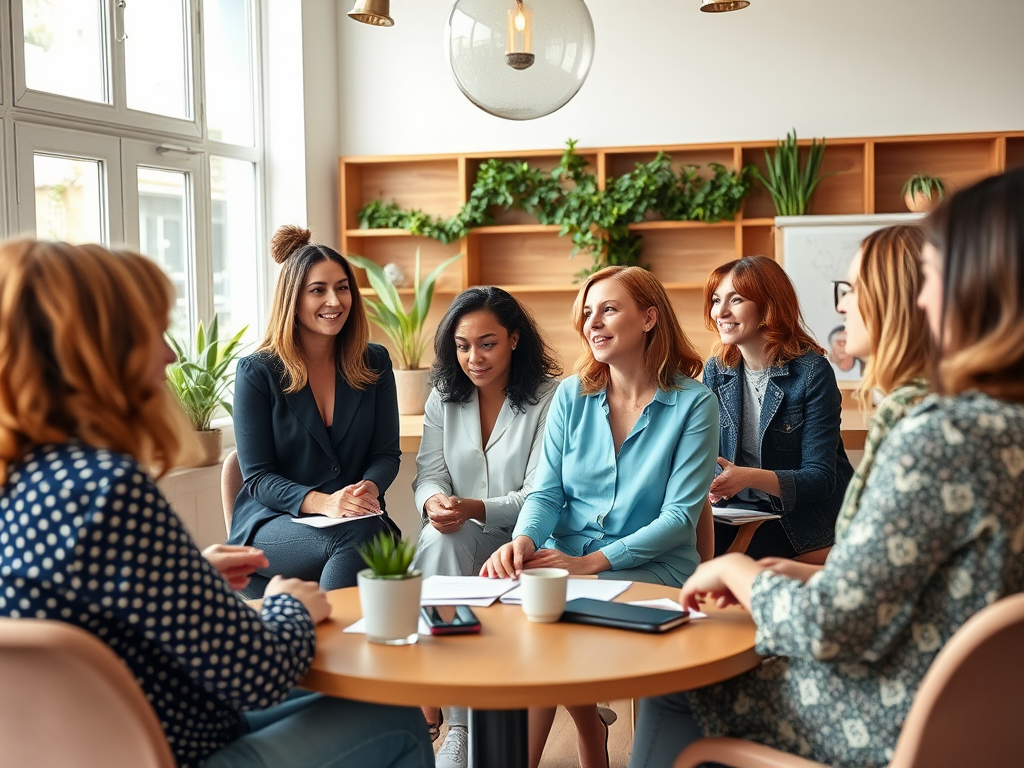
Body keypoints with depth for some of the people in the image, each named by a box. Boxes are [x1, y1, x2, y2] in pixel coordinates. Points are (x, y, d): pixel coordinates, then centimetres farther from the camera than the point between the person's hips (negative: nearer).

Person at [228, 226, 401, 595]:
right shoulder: (257, 371, -1)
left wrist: (368, 489, -16)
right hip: (272, 521, -3)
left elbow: (386, 453, 9)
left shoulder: (374, 363, 9)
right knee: (359, 536, -35)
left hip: (359, 519, 3)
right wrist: (323, 503, -23)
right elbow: (258, 477, -5)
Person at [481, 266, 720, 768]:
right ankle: (588, 725, -6)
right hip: (564, 559, 4)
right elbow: (546, 491, 7)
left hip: (650, 569, -4)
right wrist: (523, 541, -16)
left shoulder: (694, 403, -4)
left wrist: (591, 562, -19)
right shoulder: (571, 395, 10)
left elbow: (680, 516, -9)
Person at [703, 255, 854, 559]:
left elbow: (820, 478, -15)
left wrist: (750, 477, -31)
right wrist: (707, 482, -16)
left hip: (800, 515, -4)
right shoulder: (715, 371, 5)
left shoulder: (812, 372, -11)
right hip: (736, 511, 4)